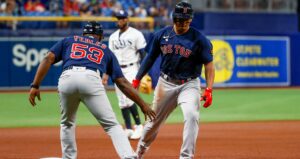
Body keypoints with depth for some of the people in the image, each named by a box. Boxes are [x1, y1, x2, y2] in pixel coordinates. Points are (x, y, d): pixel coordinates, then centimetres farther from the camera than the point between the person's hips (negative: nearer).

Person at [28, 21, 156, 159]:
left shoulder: (69, 41, 34)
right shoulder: (105, 50, 32)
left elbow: (48, 59, 17)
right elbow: (123, 83, 24)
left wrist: (35, 86, 12)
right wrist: (142, 104, 26)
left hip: (67, 78, 1)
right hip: (91, 79, -1)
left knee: (67, 123, 26)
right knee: (111, 125, 0)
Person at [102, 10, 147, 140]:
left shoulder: (135, 34, -4)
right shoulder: (113, 37, 13)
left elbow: (142, 54, -6)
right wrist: (106, 74, 7)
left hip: (131, 69, -6)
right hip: (118, 71, 6)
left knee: (129, 98, -17)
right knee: (122, 102, 4)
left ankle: (138, 125, -3)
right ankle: (128, 129, 10)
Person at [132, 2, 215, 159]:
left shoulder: (199, 39, -11)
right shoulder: (161, 35, -1)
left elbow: (209, 64, -10)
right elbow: (150, 58, 9)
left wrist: (209, 90, -21)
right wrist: (137, 80, 9)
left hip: (189, 85, -3)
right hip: (165, 83, 3)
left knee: (191, 116, -26)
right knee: (154, 120, 14)